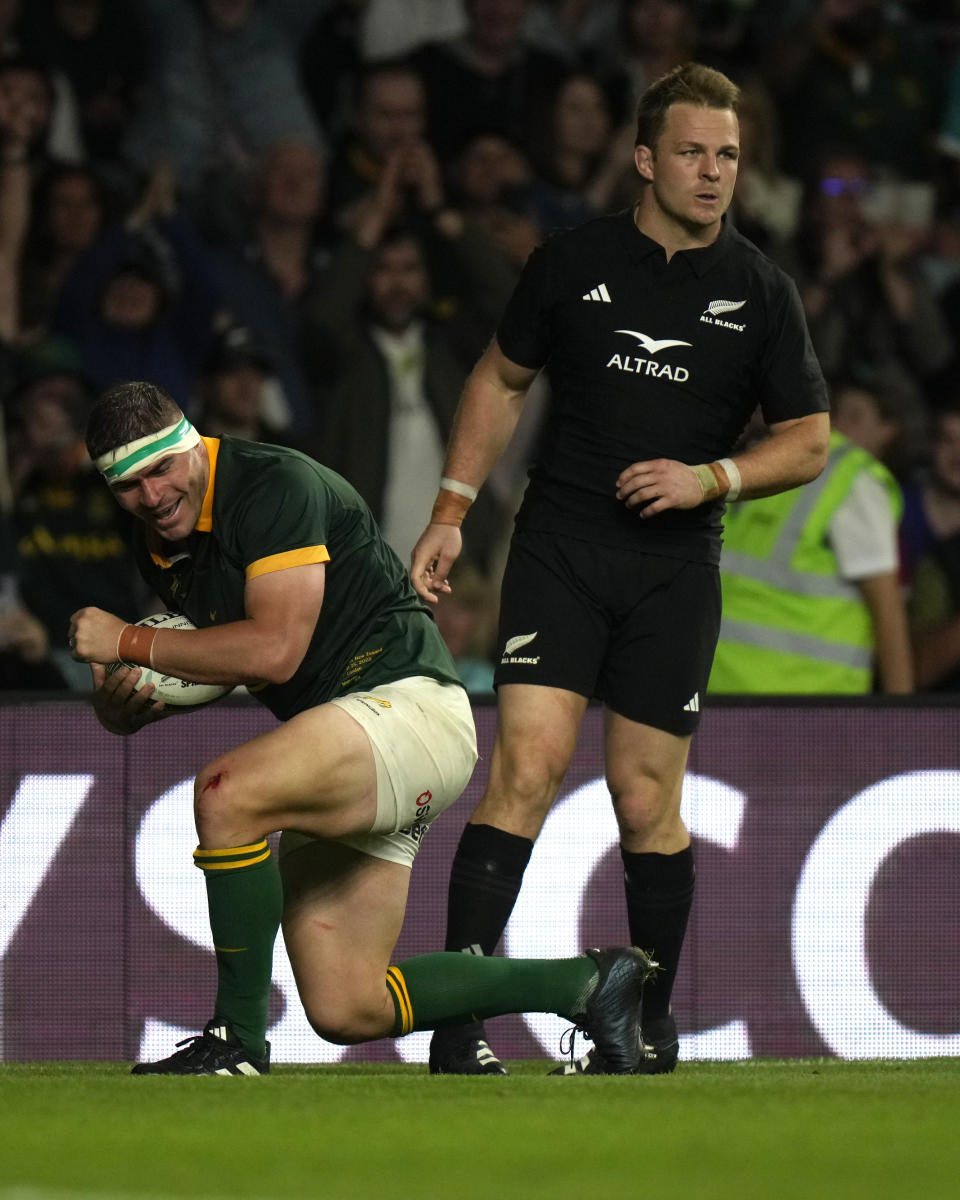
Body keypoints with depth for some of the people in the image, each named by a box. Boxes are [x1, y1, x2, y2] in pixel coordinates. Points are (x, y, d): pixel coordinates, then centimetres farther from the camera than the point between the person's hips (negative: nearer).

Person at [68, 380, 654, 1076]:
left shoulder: (277, 484, -15)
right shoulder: (160, 548, 10)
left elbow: (275, 649, -24)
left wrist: (131, 642, -18)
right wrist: (119, 701, -3)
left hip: (407, 701, -10)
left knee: (228, 793, -34)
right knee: (346, 1012, 3)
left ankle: (238, 1038, -22)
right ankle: (587, 983, 17)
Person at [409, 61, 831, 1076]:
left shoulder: (758, 291, 4)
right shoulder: (573, 263, 4)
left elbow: (808, 441, 8)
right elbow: (502, 378, 17)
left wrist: (709, 478, -10)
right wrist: (451, 511, 10)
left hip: (674, 569, 1)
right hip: (558, 547, -1)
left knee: (647, 804, 3)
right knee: (529, 763, -16)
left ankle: (650, 1028, 20)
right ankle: (459, 1022, -19)